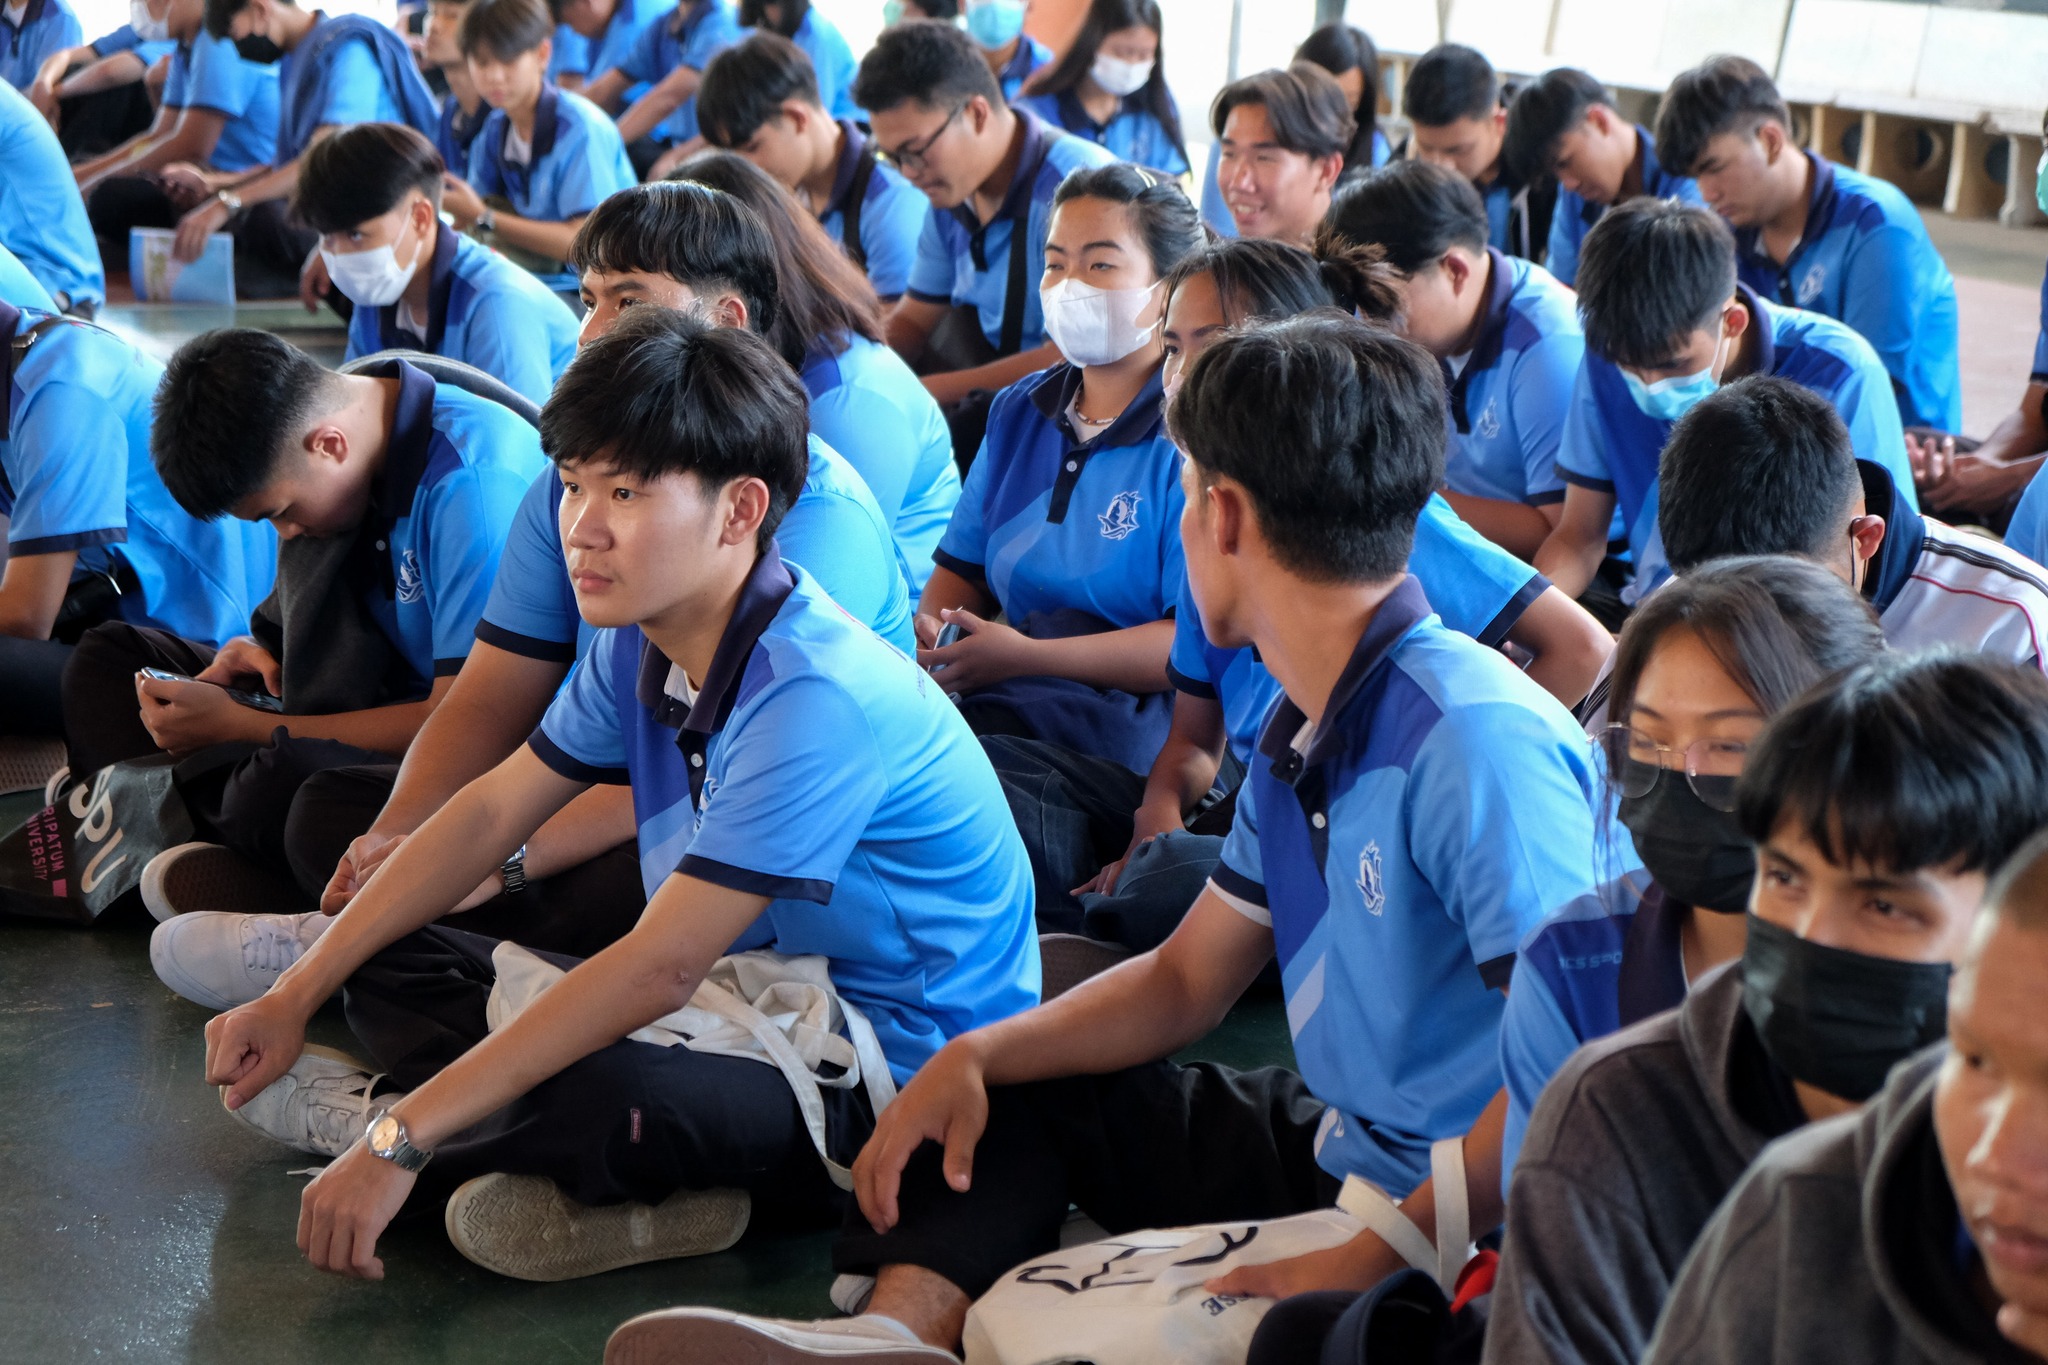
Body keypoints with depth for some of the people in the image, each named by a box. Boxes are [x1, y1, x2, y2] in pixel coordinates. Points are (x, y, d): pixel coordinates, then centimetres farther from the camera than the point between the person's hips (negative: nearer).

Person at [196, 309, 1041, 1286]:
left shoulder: (814, 695, -28)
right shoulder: (642, 640, 0)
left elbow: (660, 969, -30)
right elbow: (494, 809, 10)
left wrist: (399, 1137, -29)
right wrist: (297, 994, 6)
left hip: (896, 1082, -9)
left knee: (598, 1105, -38)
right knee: (390, 968, 6)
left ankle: (362, 1114, -7)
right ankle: (630, 1193, -14)